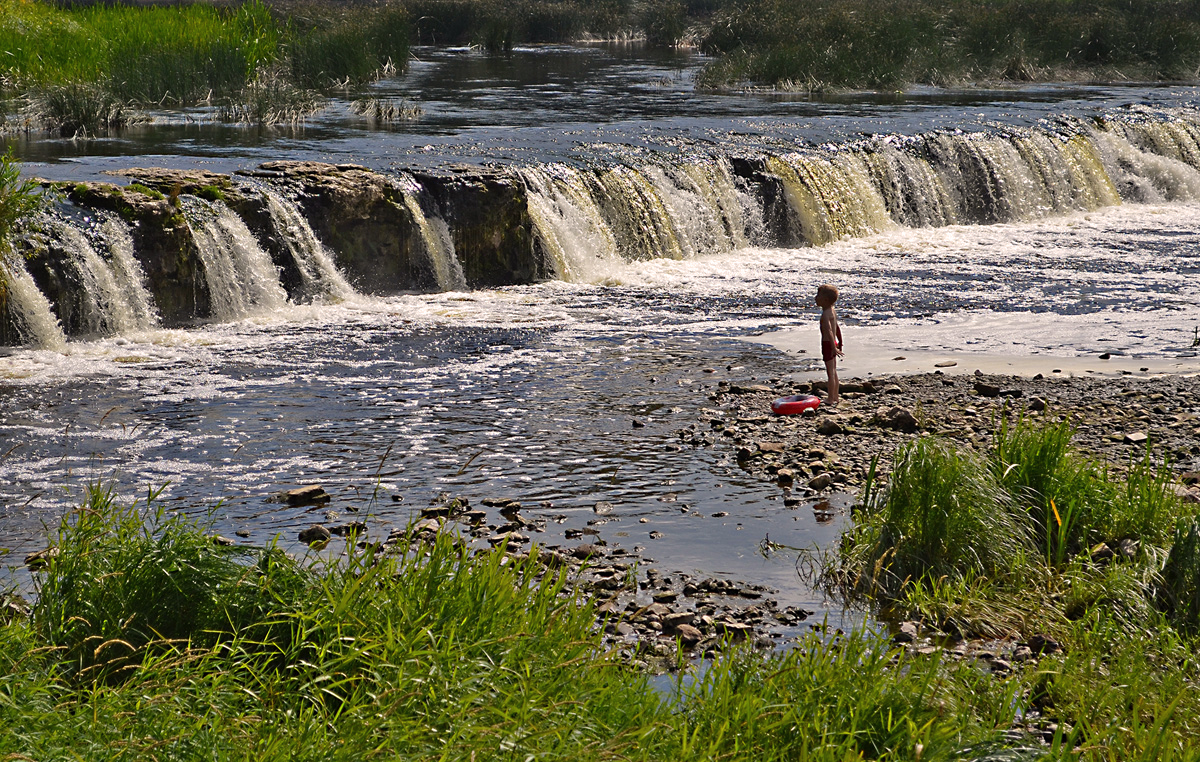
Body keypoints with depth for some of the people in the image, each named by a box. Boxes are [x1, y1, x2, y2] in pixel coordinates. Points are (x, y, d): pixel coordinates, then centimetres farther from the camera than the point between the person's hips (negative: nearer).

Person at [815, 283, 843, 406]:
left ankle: (831, 399, -2)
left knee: (830, 372, -5)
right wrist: (840, 344, 32)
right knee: (834, 372, 15)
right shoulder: (832, 312, 12)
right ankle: (835, 397, 22)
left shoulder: (825, 314, -20)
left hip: (828, 345, -10)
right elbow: (837, 328, 23)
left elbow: (829, 331, -32)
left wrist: (833, 347, -40)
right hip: (833, 344, 10)